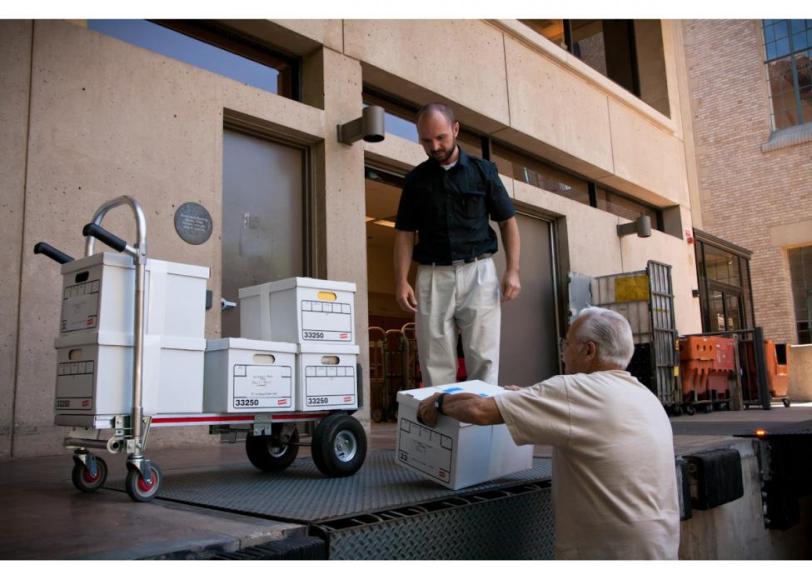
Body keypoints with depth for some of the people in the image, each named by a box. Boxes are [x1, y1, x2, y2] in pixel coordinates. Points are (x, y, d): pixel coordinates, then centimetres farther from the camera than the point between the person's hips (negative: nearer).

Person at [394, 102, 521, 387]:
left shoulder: (483, 170, 7)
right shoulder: (416, 179, 10)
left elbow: (508, 222, 8)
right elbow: (405, 233, 9)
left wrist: (512, 271, -3)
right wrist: (401, 281, -2)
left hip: (477, 271, -1)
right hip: (432, 275, 1)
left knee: (484, 359, -2)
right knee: (435, 363, 2)